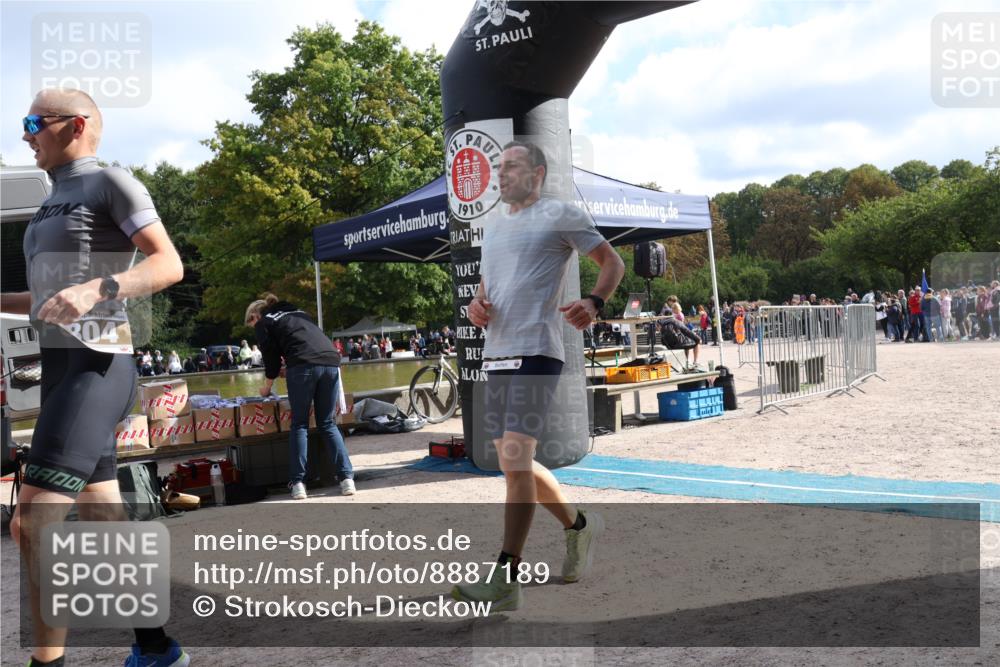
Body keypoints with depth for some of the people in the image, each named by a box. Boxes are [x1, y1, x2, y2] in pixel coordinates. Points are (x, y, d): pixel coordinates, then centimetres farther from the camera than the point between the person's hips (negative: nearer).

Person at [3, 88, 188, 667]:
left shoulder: (111, 181, -3)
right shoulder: (56, 204, 23)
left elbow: (170, 265, -13)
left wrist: (95, 289, -27)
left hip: (97, 369, -9)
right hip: (63, 371, 9)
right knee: (104, 522, 9)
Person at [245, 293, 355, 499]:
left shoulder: (263, 323, 16)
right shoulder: (298, 313, 33)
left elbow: (272, 357, 14)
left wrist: (267, 387, 29)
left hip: (303, 366, -5)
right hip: (331, 361, 5)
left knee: (299, 424, 6)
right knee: (328, 424, 11)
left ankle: (298, 482, 0)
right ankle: (347, 478, 2)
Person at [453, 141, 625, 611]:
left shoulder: (560, 215, 2)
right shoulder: (493, 231, 23)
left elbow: (612, 262, 4)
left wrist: (594, 302, -16)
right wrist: (475, 305, 6)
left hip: (537, 353, -8)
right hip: (496, 355, 8)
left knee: (514, 460, -15)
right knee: (514, 464, 12)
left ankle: (505, 580, -10)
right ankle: (579, 524, 33)